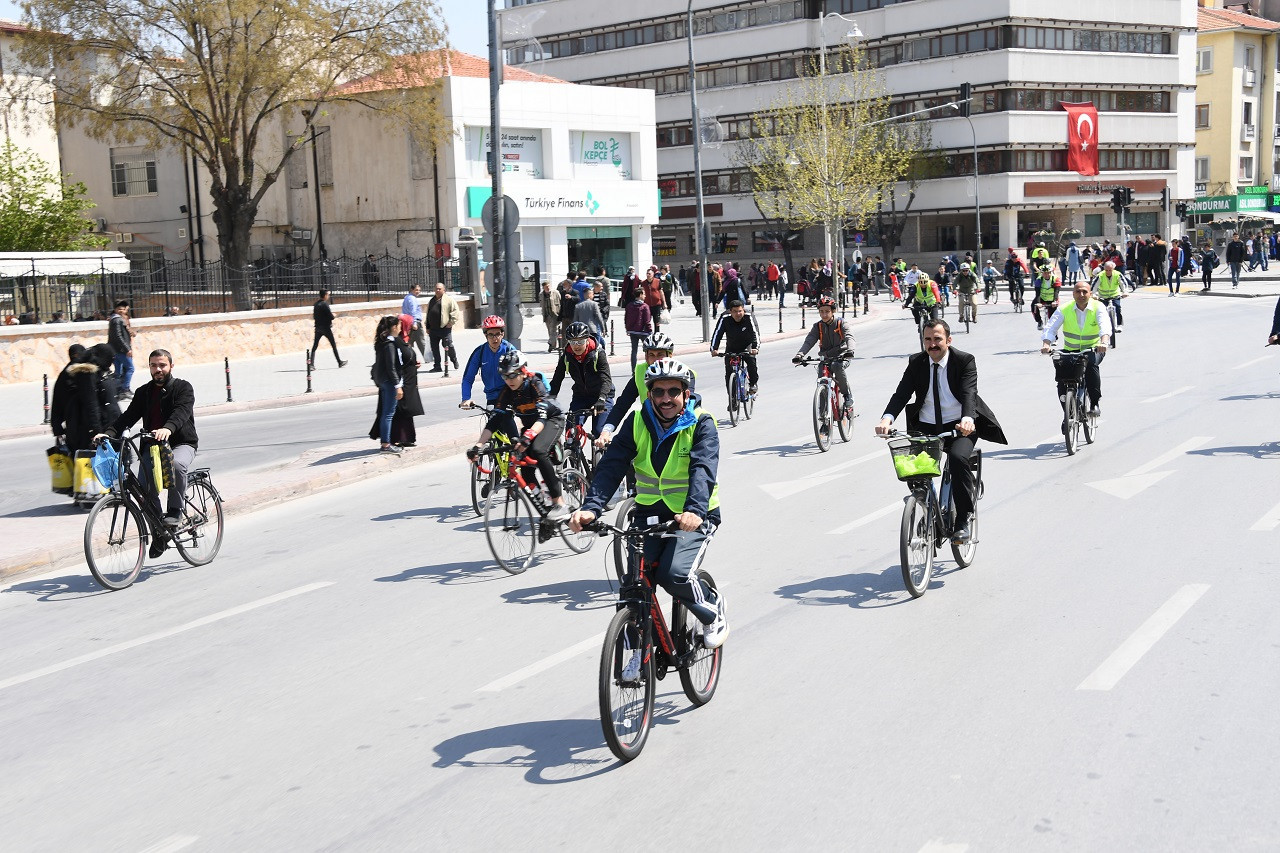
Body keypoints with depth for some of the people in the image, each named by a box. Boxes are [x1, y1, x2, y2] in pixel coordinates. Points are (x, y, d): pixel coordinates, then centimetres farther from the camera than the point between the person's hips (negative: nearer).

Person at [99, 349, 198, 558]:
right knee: (145, 487, -16)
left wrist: (168, 429, -43)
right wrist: (109, 433, -18)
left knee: (177, 463, -38)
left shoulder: (183, 388, -2)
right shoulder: (144, 392, 13)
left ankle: (175, 510, -18)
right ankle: (159, 533, 2)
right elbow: (129, 415, 2)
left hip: (182, 443, -4)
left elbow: (182, 411, -21)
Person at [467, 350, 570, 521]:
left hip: (552, 419, -6)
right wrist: (478, 446, -28)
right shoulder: (506, 391, -13)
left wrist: (527, 437, -56)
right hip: (530, 423, 6)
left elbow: (542, 417, -39)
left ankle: (560, 505, -30)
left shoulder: (535, 384, -28)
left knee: (537, 451, -31)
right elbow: (493, 420, -16)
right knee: (523, 457, -18)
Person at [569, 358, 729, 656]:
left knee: (674, 574, -24)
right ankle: (639, 649, 11)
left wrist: (694, 510, -48)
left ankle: (712, 609, 8)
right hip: (650, 513, 3)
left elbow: (703, 469, -29)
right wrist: (591, 507, -32)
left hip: (693, 518, -3)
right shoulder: (637, 422, -4)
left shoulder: (701, 424, -12)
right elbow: (612, 466, -15)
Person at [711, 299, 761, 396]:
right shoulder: (725, 319, -20)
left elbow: (755, 333, -31)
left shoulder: (749, 317, -23)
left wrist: (755, 347, -47)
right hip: (731, 347, 2)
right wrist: (713, 349, -39)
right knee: (729, 371, -9)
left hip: (747, 347, -2)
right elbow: (717, 334, -24)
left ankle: (753, 384, -7)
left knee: (751, 359, -29)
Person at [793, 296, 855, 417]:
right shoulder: (818, 326, 4)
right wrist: (799, 354, -27)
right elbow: (809, 341, -8)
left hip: (841, 355, -4)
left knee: (837, 366, -35)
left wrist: (850, 350, -43)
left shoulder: (841, 323, -5)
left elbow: (849, 337, -21)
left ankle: (848, 396, -20)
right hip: (825, 357, 4)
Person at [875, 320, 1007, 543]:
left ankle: (963, 520, -16)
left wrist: (967, 419, -41)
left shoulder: (965, 361, -6)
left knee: (957, 457, -31)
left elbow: (969, 393, -20)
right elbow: (901, 393, -9)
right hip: (926, 427, 3)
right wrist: (887, 418, -30)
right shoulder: (916, 363, 2)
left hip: (960, 426, -3)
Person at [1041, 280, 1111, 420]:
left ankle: (1095, 402, -20)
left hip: (1093, 349, -2)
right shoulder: (1065, 310, -7)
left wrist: (1104, 342, -47)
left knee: (1091, 364, -35)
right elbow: (1051, 327, -17)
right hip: (1070, 350, 2)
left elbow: (1105, 326, -26)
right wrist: (1046, 344, -38)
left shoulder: (1098, 307, -9)